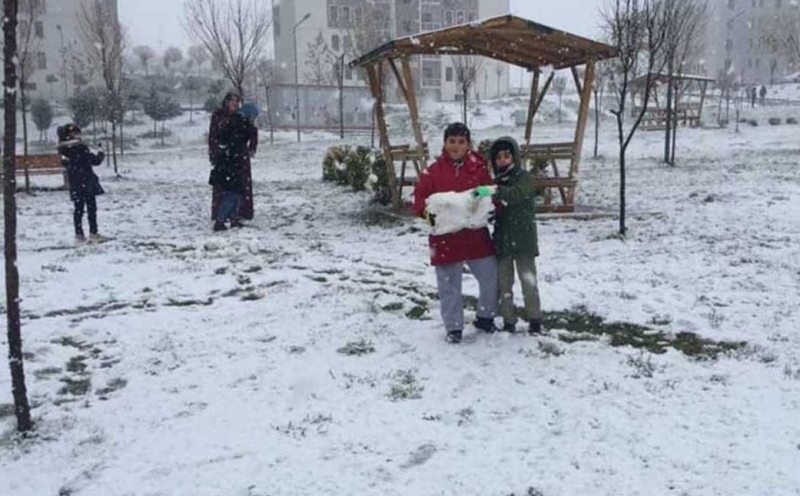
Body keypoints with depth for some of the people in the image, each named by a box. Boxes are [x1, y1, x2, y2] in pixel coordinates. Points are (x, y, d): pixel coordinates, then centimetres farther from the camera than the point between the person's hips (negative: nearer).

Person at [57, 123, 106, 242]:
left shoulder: (63, 150, 4)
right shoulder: (80, 147, -15)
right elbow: (95, 160, -13)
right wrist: (100, 154, 8)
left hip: (74, 184, 6)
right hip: (87, 182, -6)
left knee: (78, 209, 10)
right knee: (91, 208, 3)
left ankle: (79, 233, 10)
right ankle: (93, 232, 3)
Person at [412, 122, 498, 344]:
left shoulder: (478, 168, 1)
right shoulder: (434, 171, -4)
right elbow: (420, 197, -3)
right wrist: (427, 211, -22)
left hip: (476, 235, 2)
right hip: (446, 237, -2)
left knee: (491, 278, 10)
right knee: (449, 286, 7)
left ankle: (485, 317, 34)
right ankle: (454, 327, 22)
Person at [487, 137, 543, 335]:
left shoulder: (524, 178, -5)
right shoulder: (496, 182, 11)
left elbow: (516, 194, -27)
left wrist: (495, 192, -43)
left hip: (523, 240, -5)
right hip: (501, 241, 5)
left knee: (528, 282, 2)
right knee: (504, 284, 7)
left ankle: (535, 320, 11)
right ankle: (508, 321, 15)